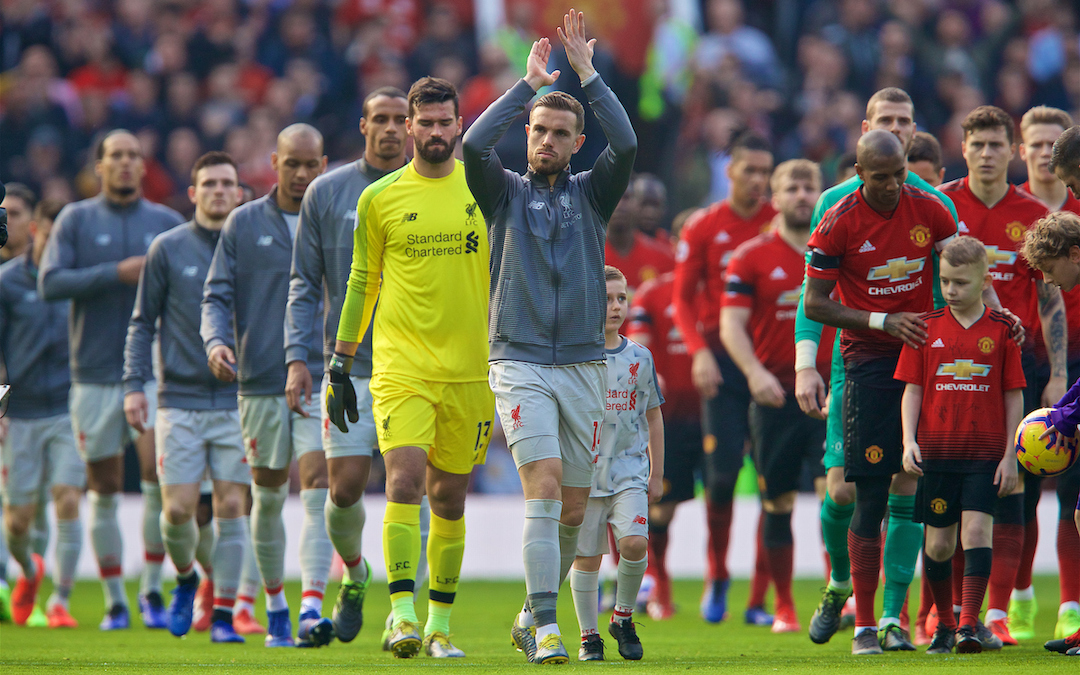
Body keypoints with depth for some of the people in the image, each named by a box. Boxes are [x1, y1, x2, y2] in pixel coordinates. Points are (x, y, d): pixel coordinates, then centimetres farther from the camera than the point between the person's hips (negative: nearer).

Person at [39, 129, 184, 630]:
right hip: (95, 373, 0)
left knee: (158, 472, -16)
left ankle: (152, 588, -3)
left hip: (153, 369, 0)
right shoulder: (76, 220, 5)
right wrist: (116, 273, -14)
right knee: (104, 489, 4)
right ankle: (114, 600, 14)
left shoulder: (167, 223, 10)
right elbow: (50, 283, -7)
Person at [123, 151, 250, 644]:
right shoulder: (167, 249, 4)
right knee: (178, 508, -5)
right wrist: (134, 384, -2)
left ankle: (223, 614, 3)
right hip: (179, 399, -1)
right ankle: (185, 576, 25)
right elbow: (143, 322, 7)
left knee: (231, 506, -4)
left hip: (236, 401, 1)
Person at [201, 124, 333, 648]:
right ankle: (275, 606, 25)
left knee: (317, 491, -15)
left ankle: (311, 606, -22)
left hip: (322, 380, -1)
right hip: (260, 383, 1)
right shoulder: (243, 224, 6)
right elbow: (217, 296, 4)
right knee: (268, 498, 9)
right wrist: (216, 341, -15)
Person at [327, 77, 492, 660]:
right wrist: (340, 365, 9)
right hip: (400, 366, -2)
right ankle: (403, 615, -21)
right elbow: (362, 282, 12)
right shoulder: (379, 198, 4)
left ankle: (439, 623, 16)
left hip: (468, 369, 2)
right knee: (404, 480, -18)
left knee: (450, 497, 7)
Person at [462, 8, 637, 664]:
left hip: (583, 364, 3)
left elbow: (627, 145, -8)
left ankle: (531, 617, 25)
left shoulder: (591, 193, 10)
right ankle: (547, 628, -22)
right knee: (545, 486, -18)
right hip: (520, 362, -3)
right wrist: (528, 85, -9)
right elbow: (474, 145, -13)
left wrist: (587, 74, -8)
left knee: (573, 510, 5)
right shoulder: (505, 191, 7)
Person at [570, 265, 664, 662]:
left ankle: (623, 617, 4)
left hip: (629, 469, 1)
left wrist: (657, 474, 14)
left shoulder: (640, 358, 6)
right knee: (586, 556, 1)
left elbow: (653, 416, 14)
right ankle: (588, 635, 15)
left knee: (634, 542, -18)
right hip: (584, 472, -1)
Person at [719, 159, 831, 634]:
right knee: (778, 502, 4)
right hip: (776, 395, 0)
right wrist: (755, 372, -18)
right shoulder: (751, 257, 3)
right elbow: (732, 324, -3)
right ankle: (783, 607, 15)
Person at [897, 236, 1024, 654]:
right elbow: (912, 389, 5)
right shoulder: (927, 328, 4)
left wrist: (1010, 455, 0)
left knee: (977, 530, -15)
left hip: (985, 454, -2)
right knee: (938, 541, 7)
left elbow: (1014, 396, 4)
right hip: (936, 452, 2)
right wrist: (909, 441, -7)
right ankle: (943, 624, 24)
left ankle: (969, 625, -16)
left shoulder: (1001, 330, 1)